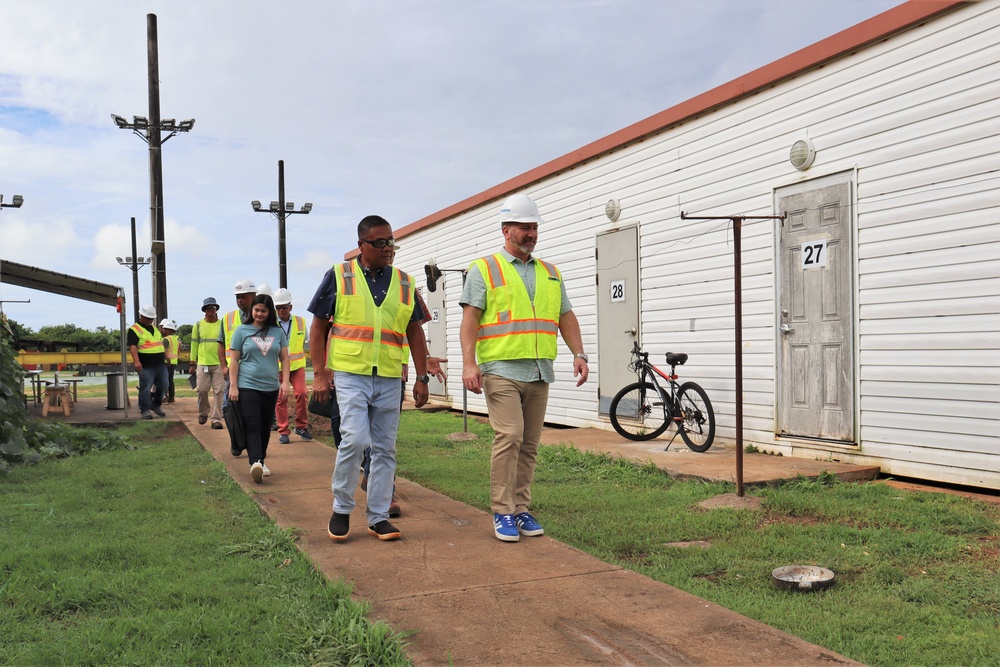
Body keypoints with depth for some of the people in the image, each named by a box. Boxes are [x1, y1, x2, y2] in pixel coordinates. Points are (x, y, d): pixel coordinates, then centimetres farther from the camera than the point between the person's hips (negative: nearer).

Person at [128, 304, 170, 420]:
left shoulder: (154, 328, 19)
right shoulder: (134, 330, -6)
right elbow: (132, 346, -17)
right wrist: (136, 361, -28)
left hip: (160, 364, 7)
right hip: (146, 366, -7)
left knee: (162, 386, 10)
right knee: (145, 389, -6)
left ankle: (156, 405, 26)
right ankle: (144, 410, 2)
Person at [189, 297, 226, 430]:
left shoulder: (222, 324, 5)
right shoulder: (198, 325, 8)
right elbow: (194, 344, 10)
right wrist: (192, 363, 6)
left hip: (219, 364, -1)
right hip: (203, 363, 1)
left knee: (218, 392, -4)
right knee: (202, 390, 1)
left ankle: (216, 419, 0)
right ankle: (203, 413, 25)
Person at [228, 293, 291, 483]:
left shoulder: (277, 332, 8)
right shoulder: (242, 331, 2)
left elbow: (284, 358, 10)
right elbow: (234, 360, 1)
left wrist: (285, 382, 0)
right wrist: (233, 386, -4)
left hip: (271, 387, 3)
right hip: (247, 386, -3)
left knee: (265, 427, 10)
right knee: (252, 426, -13)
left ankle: (261, 460, 22)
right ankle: (255, 462, -23)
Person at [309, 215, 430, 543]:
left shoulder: (404, 282, 11)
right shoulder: (338, 276, 2)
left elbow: (415, 332, 14)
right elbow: (318, 326, 4)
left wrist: (422, 378, 8)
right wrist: (319, 374, -3)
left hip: (390, 378, 3)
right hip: (350, 373, -3)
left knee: (385, 448, 6)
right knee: (354, 439, -15)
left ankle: (378, 517, 16)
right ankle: (341, 509, 5)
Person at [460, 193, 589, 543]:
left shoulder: (550, 274, 18)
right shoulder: (484, 270, 3)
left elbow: (566, 317, 20)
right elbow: (470, 319, -5)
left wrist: (579, 353, 6)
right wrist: (469, 363, -16)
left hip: (539, 372, 5)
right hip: (502, 369, -5)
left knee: (529, 444, 6)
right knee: (509, 437, -14)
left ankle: (521, 509, 15)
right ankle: (503, 513, -5)